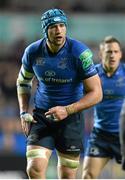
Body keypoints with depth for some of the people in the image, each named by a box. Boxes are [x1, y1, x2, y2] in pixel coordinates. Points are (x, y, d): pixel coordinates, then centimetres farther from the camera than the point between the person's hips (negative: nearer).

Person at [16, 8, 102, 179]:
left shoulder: (80, 52, -15)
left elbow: (96, 93, -12)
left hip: (71, 117, -2)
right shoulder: (33, 52, -4)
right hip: (41, 115, 2)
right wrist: (24, 112, 2)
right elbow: (23, 82, 15)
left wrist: (67, 111, -22)